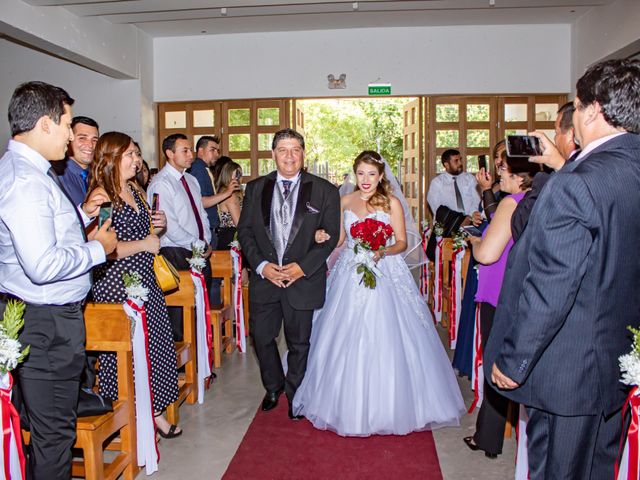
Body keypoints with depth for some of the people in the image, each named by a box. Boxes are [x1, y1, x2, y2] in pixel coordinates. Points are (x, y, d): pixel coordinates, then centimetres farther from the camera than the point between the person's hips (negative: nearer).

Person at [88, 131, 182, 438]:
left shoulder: (135, 189, 11)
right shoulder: (101, 195, -15)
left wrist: (159, 226, 3)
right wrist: (144, 244, -18)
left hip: (144, 280, 8)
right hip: (117, 284, -8)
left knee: (153, 343, 12)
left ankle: (153, 410, 26)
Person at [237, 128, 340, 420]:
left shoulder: (324, 191, -3)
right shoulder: (255, 188, 4)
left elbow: (331, 235, -4)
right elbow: (244, 230, 4)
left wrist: (303, 267, -15)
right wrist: (261, 265, -10)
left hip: (304, 278, -2)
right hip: (264, 276, 2)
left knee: (299, 343, 11)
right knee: (261, 336, 10)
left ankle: (295, 395, 35)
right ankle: (273, 387, 38)